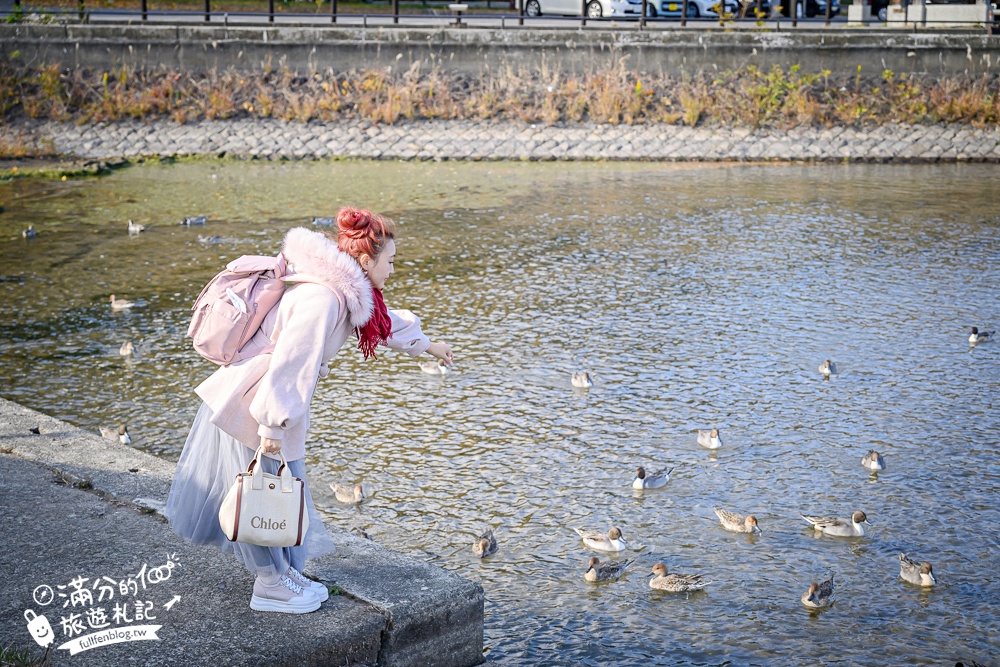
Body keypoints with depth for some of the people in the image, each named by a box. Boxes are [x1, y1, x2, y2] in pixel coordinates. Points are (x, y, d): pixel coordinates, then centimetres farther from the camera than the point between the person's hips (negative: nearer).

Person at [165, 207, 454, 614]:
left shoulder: (345, 289, 5)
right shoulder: (322, 298, -27)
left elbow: (380, 319, 25)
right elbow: (291, 362, -29)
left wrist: (426, 345, 36)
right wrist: (272, 426, -26)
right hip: (251, 400, -10)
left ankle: (284, 573, 33)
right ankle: (272, 585, 20)